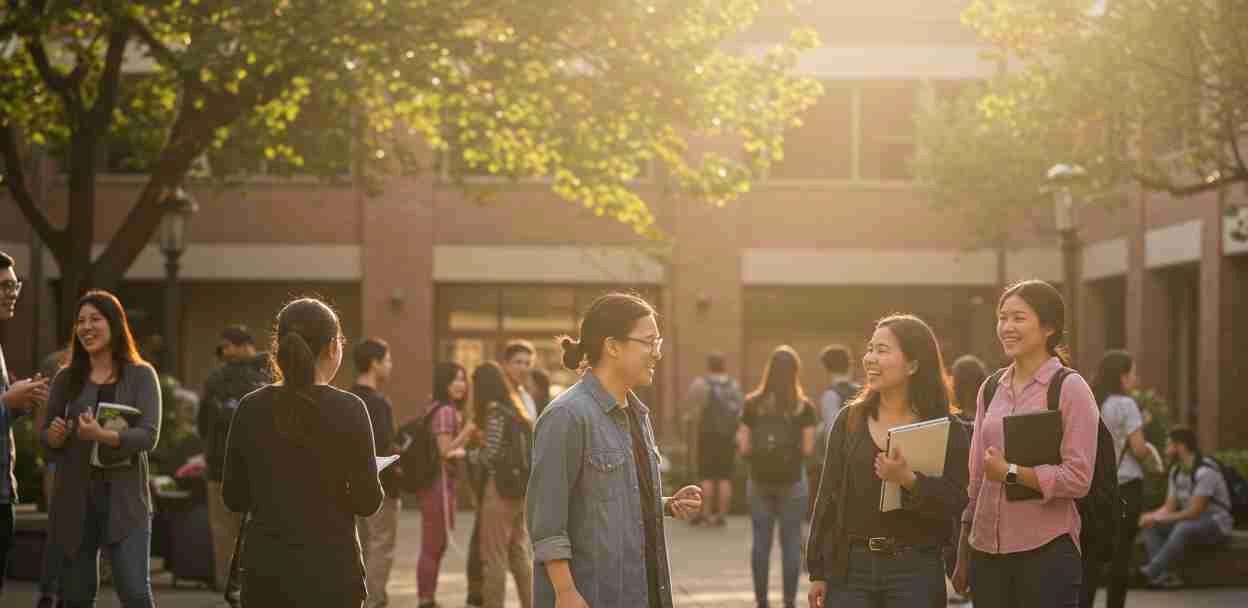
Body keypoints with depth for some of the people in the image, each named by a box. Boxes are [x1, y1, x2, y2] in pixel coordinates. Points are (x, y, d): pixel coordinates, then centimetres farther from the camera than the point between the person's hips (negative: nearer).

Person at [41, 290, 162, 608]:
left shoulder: (141, 375, -1)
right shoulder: (66, 378, 7)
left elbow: (149, 436, -10)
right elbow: (45, 437, 12)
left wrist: (104, 436, -26)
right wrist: (55, 436, -12)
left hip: (124, 499, -3)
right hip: (75, 499, 3)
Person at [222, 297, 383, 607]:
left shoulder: (251, 409, 0)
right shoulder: (347, 410, -10)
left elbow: (234, 497, 6)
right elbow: (367, 502, -9)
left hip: (264, 566, 3)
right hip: (330, 567, -3)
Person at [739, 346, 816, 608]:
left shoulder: (752, 404, -2)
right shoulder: (804, 407, -5)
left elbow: (744, 447, -2)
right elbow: (807, 449, -6)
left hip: (760, 480, 2)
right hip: (792, 480, -1)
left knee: (761, 542, 9)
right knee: (791, 542, 5)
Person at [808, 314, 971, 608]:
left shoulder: (947, 429, -1)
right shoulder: (849, 419, 8)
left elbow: (956, 502, -9)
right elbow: (828, 497, 9)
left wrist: (910, 481, -25)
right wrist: (818, 572, 6)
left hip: (916, 571, -2)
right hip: (849, 567, 2)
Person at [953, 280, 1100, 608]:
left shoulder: (1070, 388, -5)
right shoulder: (991, 389, 12)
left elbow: (1078, 478, -11)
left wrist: (1011, 472, -12)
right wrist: (962, 553, 15)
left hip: (1047, 548, -5)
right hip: (986, 549, 5)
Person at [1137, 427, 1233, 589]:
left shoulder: (1205, 471, -20)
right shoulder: (1176, 471, 7)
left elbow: (1194, 512, -23)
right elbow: (1169, 507, 8)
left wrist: (1159, 518, -20)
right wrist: (1152, 516, -14)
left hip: (1216, 526, -9)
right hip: (1190, 521, 9)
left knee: (1183, 528, -37)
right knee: (1150, 527, -9)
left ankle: (1150, 572, -33)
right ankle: (1166, 575, -27)